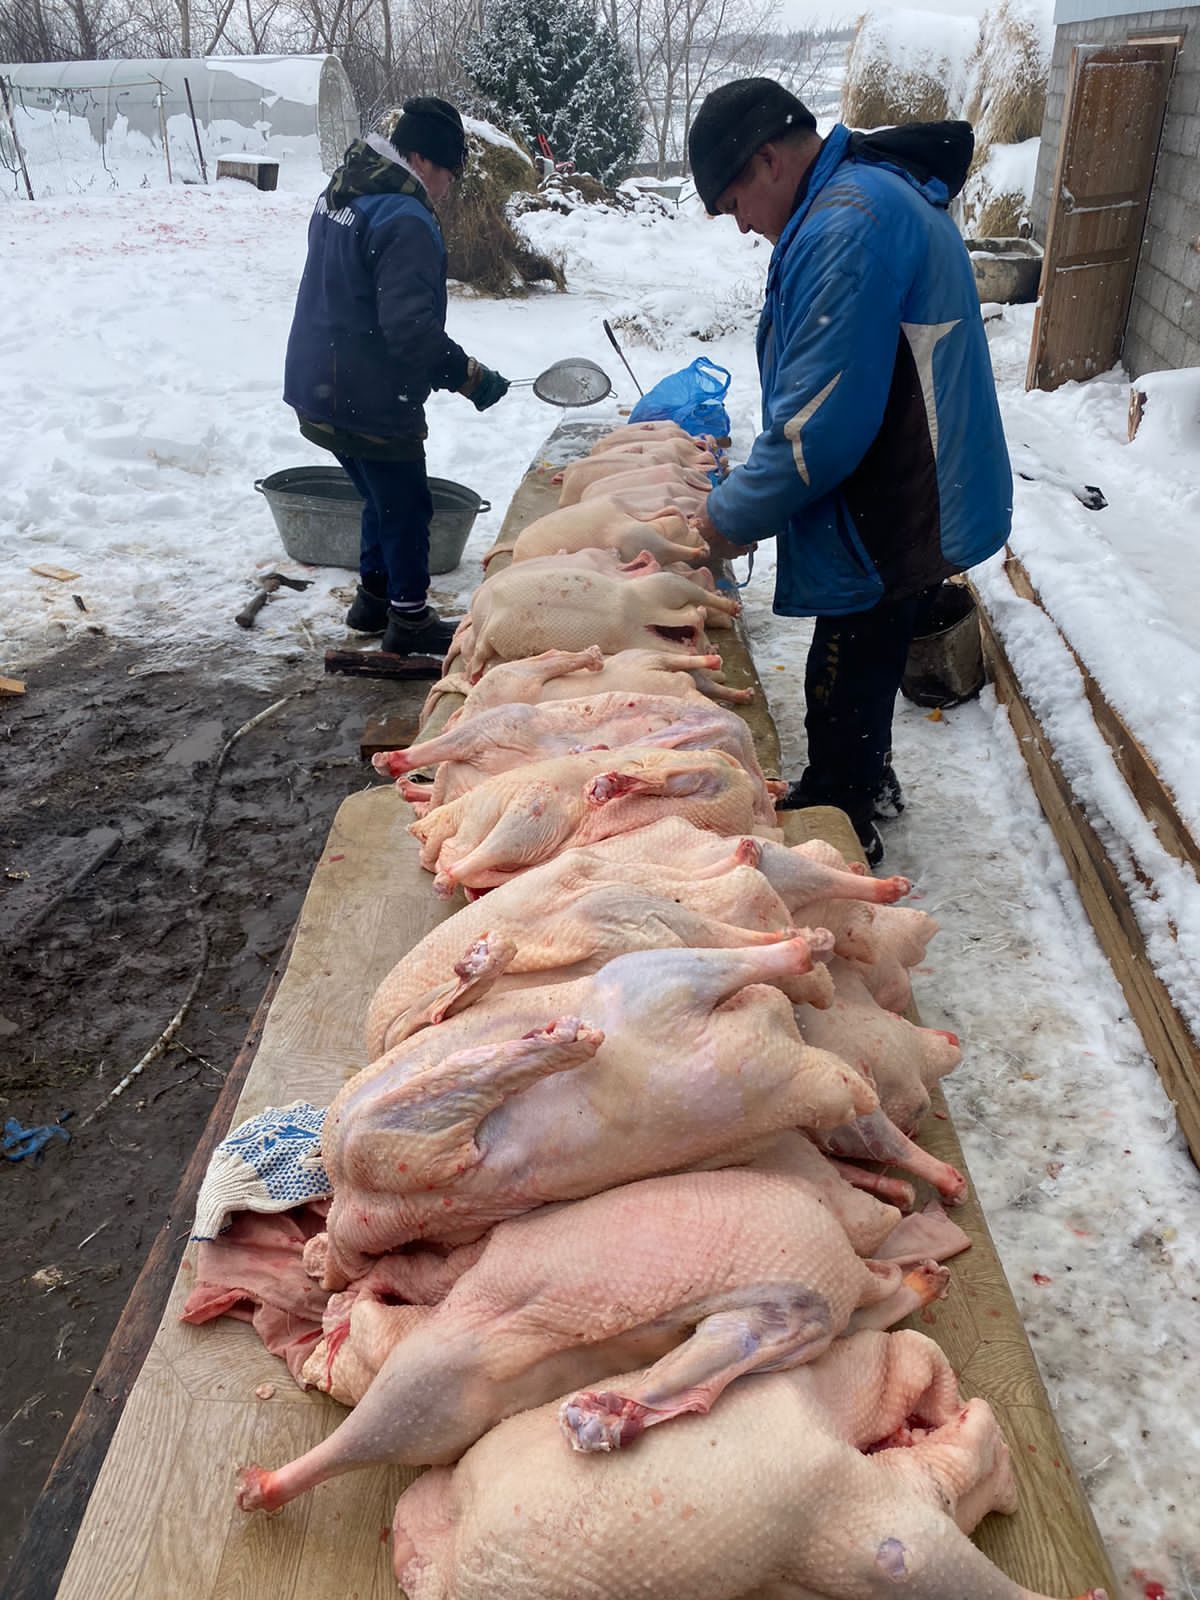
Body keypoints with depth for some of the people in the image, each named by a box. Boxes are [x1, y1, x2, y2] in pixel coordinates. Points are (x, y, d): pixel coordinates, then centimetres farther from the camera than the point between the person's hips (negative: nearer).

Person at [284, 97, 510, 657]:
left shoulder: (338, 196, 12)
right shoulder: (405, 221, -20)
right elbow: (410, 327, -28)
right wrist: (469, 375, -17)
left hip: (320, 390, 9)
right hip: (370, 402, -9)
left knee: (383, 499, 23)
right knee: (406, 507, 6)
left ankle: (373, 598, 34)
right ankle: (409, 619, 17)